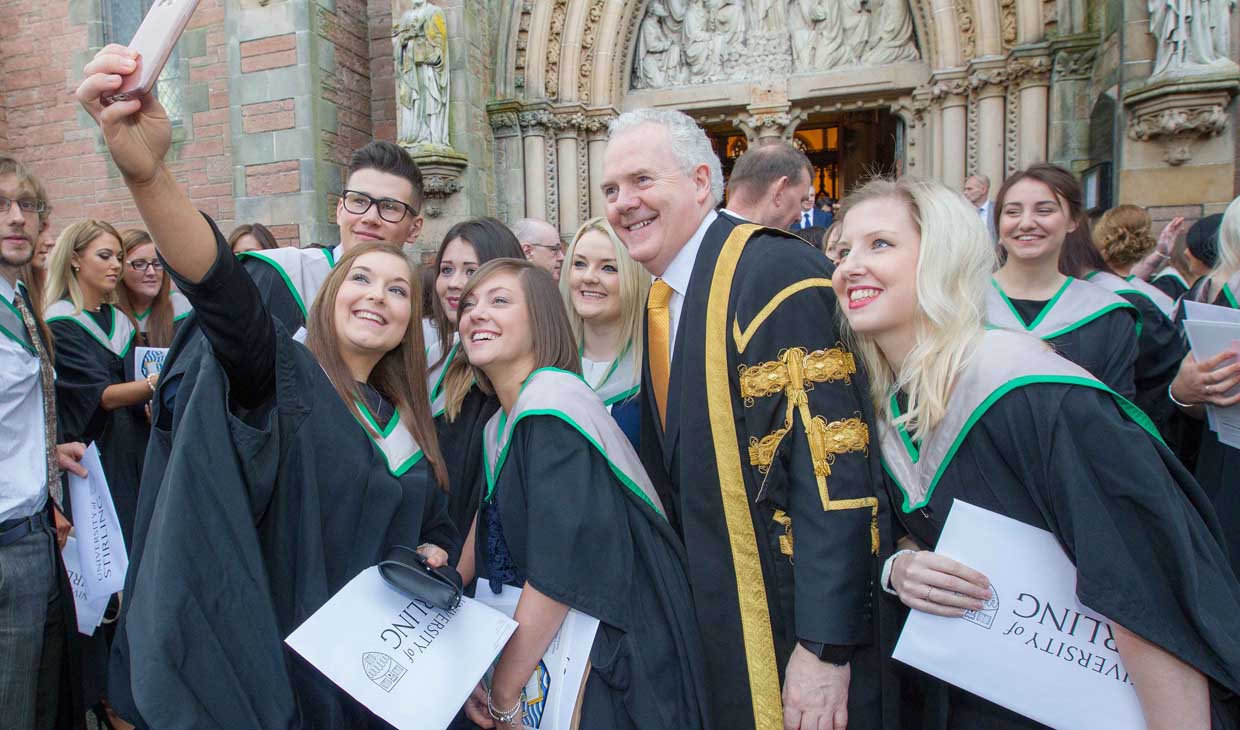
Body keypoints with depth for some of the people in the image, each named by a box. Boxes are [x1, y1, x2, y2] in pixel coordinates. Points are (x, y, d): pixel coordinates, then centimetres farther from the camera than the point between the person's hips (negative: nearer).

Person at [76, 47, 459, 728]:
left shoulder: (406, 421, 6)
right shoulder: (284, 378, -10)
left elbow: (438, 528, 15)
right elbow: (222, 291, -30)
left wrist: (431, 564, -8)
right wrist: (147, 173, -46)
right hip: (264, 669, -5)